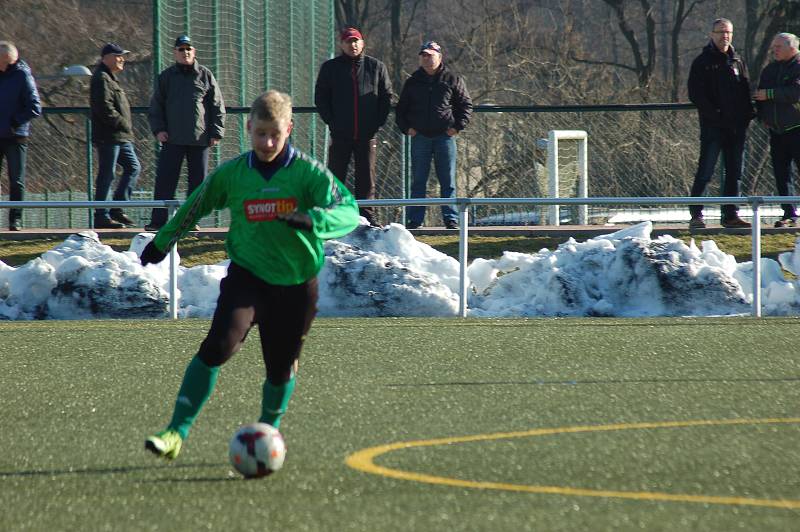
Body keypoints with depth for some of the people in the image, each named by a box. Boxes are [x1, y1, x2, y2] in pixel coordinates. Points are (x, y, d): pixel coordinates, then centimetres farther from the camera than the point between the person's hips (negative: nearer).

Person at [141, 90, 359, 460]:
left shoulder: (309, 173, -6)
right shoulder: (232, 174, 0)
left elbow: (349, 212, -17)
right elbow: (194, 207, 17)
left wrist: (312, 219, -37)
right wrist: (161, 242, 28)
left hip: (296, 282, 0)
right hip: (247, 275, 0)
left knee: (281, 367, 8)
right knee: (218, 346, -21)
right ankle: (177, 432, -21)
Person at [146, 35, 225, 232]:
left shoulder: (205, 76, 7)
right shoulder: (166, 77, 9)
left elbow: (217, 106, 8)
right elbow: (155, 106, 11)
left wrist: (216, 133, 0)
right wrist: (158, 129, -2)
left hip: (200, 139, 0)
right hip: (172, 139, 0)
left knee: (197, 182, 3)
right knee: (165, 180, -6)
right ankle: (158, 220, -5)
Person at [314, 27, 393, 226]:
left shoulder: (376, 67, 7)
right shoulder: (330, 68, 5)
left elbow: (387, 97, 8)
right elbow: (320, 98, 6)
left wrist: (377, 123, -2)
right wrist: (332, 122, -4)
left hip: (367, 134, 1)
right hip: (340, 135, -1)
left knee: (367, 179, 4)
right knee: (335, 177, -1)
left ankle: (367, 217, 9)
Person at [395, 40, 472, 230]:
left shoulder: (453, 80, 5)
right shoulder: (413, 83, 11)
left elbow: (466, 105, 8)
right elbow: (401, 109, 18)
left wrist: (458, 126, -4)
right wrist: (406, 128, 3)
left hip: (445, 136, -2)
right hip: (420, 137, 2)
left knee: (447, 182, 0)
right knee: (418, 181, 2)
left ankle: (451, 219, 3)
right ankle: (415, 219, 4)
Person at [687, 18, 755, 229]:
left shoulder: (737, 61, 16)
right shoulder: (702, 62, 0)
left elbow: (746, 91, 18)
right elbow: (696, 94, -8)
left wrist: (748, 114, 2)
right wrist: (714, 114, -16)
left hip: (737, 125, 6)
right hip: (713, 125, -6)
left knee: (734, 172, 7)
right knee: (706, 170, -8)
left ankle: (730, 215, 12)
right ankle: (696, 214, -5)